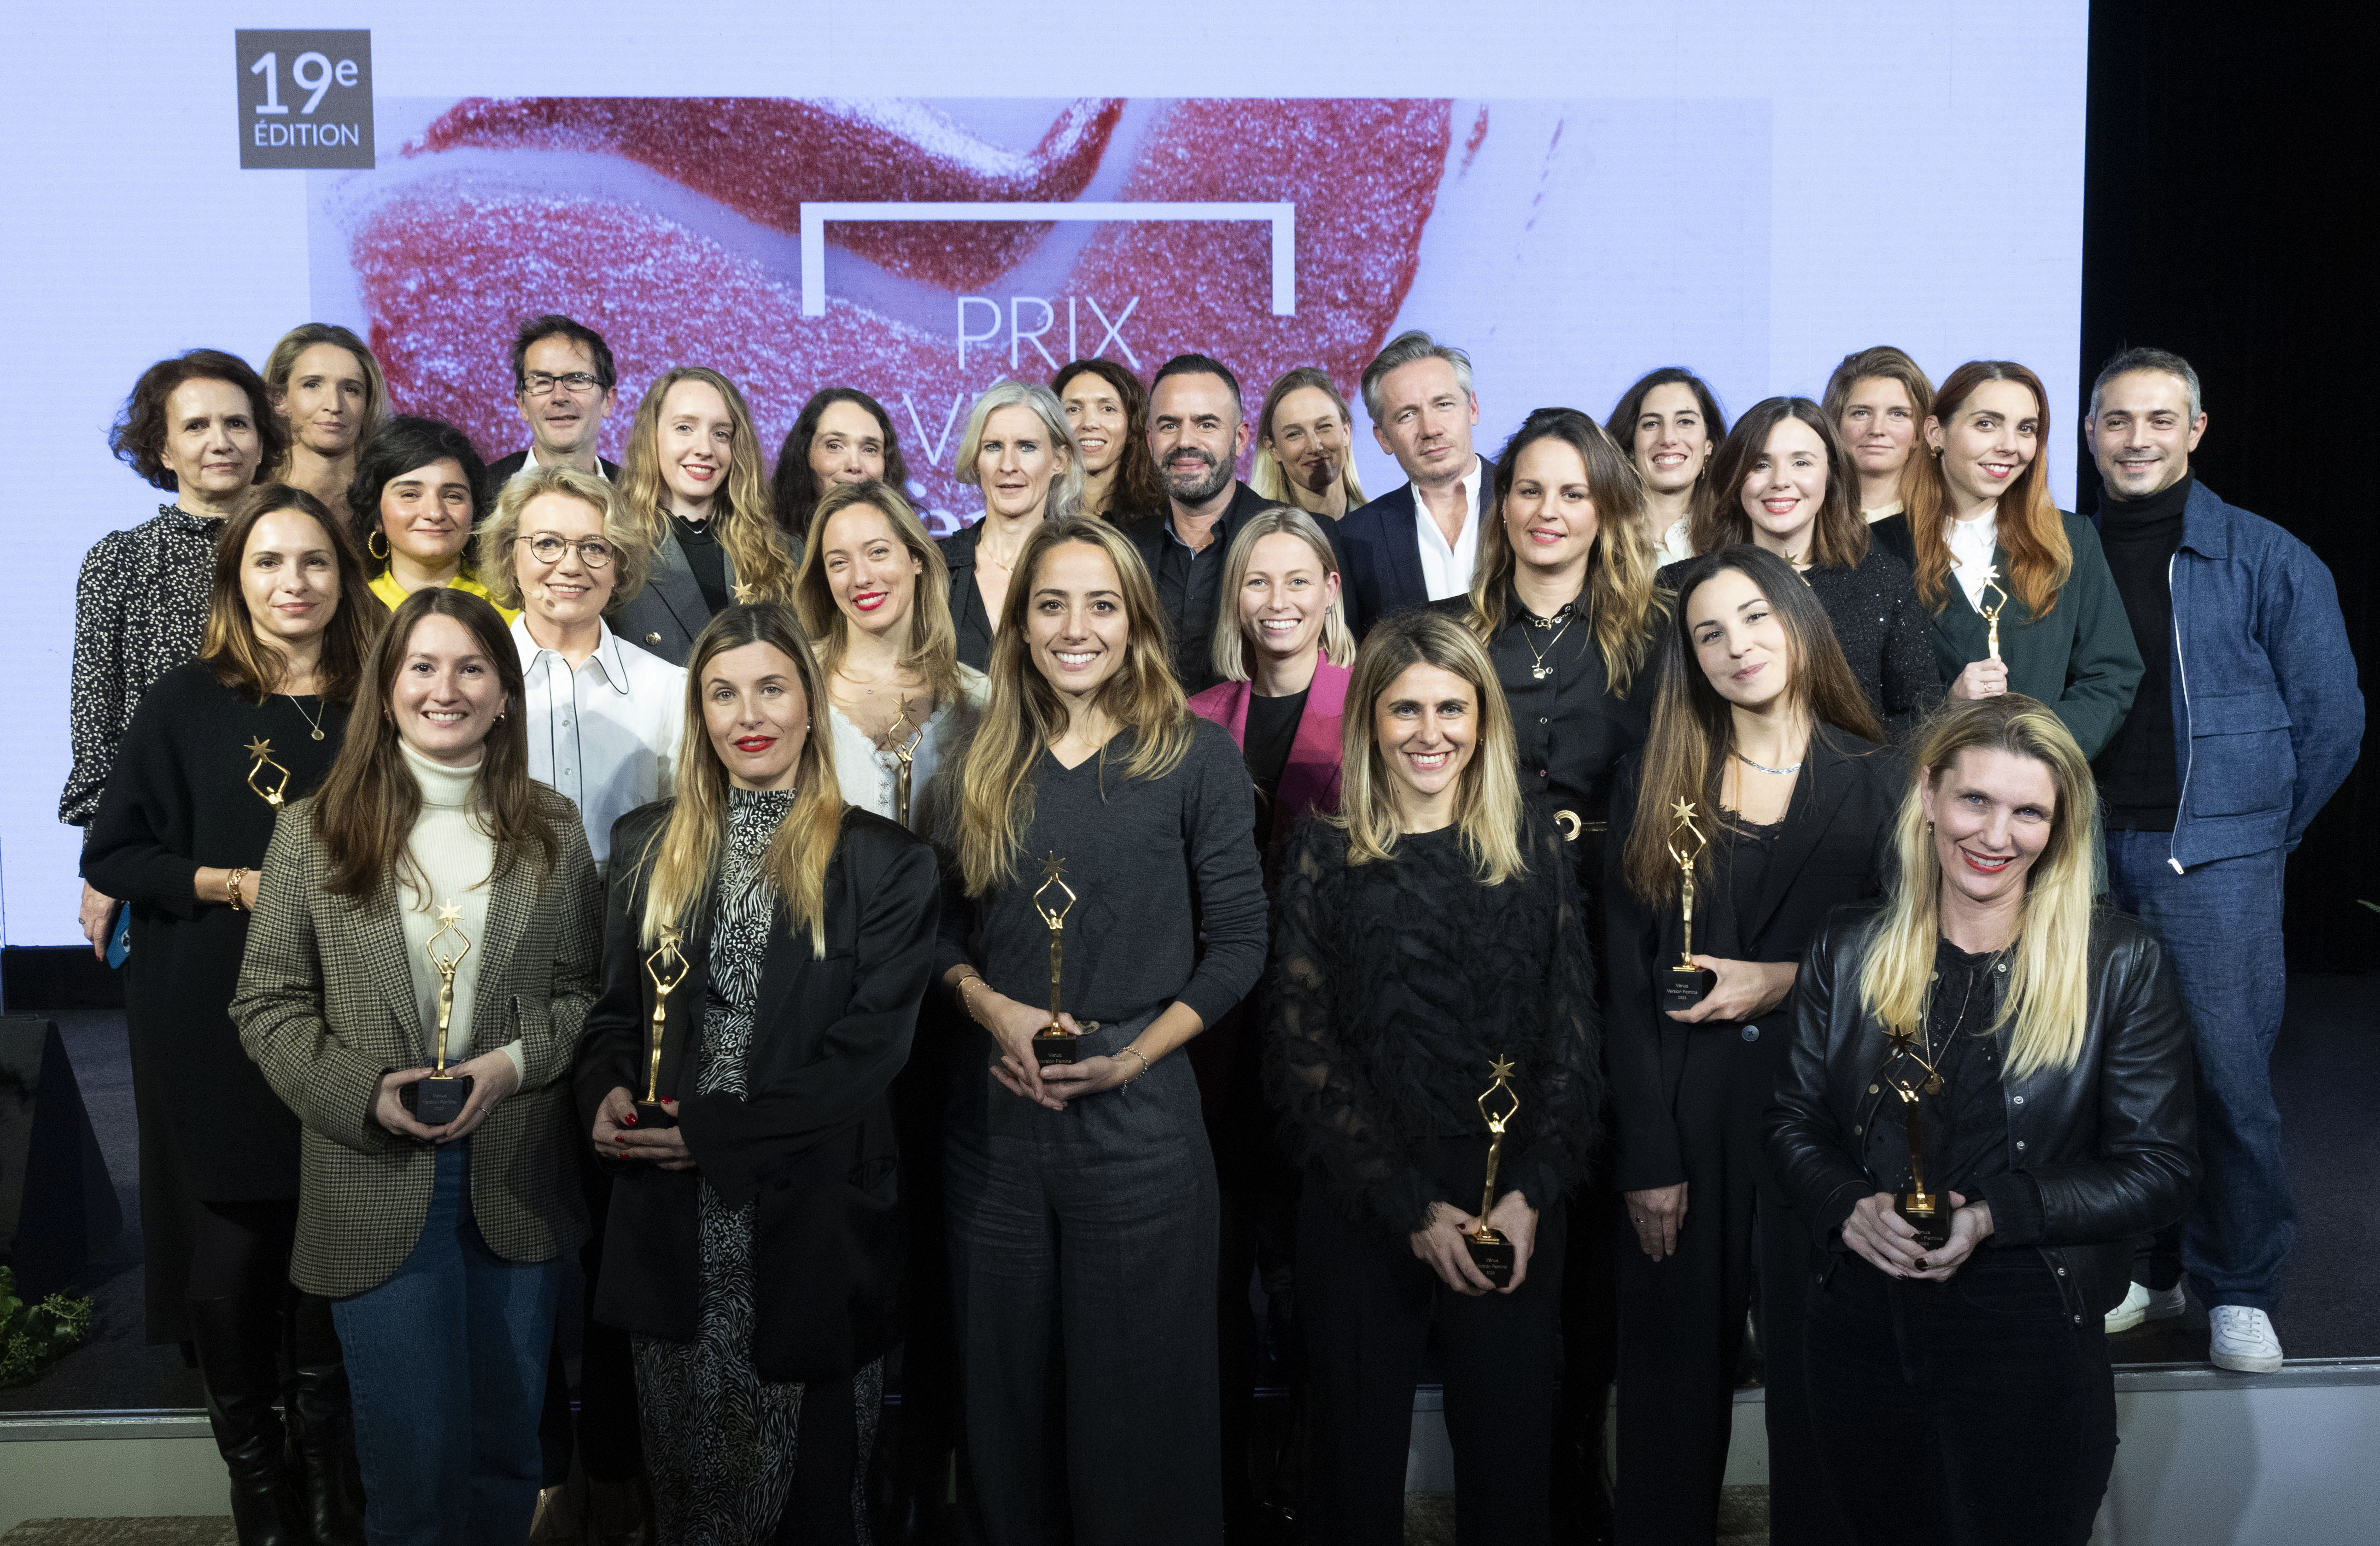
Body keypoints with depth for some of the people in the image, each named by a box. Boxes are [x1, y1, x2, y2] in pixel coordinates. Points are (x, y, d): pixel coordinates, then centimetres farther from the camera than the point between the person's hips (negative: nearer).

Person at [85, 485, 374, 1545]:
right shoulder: (186, 704, -1)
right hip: (213, 1018, -1)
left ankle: (327, 1451, 27)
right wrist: (236, 883, -14)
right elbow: (111, 856, -1)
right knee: (232, 1246, 4)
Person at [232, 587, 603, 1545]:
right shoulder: (313, 831, -2)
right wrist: (364, 1092, -15)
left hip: (519, 1178, 2)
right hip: (377, 1185, -2)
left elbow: (585, 989, 4)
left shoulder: (552, 831, 3)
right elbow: (268, 1003, -1)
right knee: (413, 1464, 4)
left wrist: (513, 1064, -13)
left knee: (506, 1451, 16)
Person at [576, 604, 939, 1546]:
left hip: (813, 1211, -3)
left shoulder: (885, 862, -4)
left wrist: (715, 1129, -16)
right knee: (685, 1468, 14)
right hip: (676, 1220, 3)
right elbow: (615, 1008, 13)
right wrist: (608, 1092, -9)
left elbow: (868, 1048, -10)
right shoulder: (650, 845, 9)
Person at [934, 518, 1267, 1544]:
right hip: (992, 1113, 4)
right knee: (1001, 1384, 15)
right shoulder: (987, 763, 7)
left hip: (1137, 1117, -3)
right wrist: (991, 1007, -8)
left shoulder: (1196, 755, -4)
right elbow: (944, 926, 12)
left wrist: (1133, 1055, -13)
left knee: (1135, 1402, 8)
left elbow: (1238, 943, -4)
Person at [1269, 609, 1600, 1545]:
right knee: (1360, 1461, 10)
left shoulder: (1534, 848, 5)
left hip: (1515, 1210, 1)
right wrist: (1410, 1207, -10)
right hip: (1360, 1211, -1)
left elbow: (1573, 1036, 3)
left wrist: (1532, 1192, -9)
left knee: (1509, 1460, 10)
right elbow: (1305, 1051, -4)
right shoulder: (1326, 855, 0)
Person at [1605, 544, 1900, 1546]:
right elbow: (1626, 982, -1)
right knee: (1675, 1371, 10)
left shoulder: (1873, 785, 2)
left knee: (1816, 1371, 9)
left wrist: (1788, 982, -12)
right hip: (1685, 1116, 1)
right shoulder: (1652, 786, 3)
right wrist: (1648, 1156, -7)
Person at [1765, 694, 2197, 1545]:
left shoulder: (2120, 962, -6)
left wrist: (1992, 1215, -18)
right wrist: (1850, 1208, -15)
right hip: (1860, 1337, 3)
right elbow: (1793, 1124, 6)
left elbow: (2159, 1170, -6)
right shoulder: (1849, 949, 2)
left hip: (2031, 1347, -2)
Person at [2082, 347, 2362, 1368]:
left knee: (2227, 1078, -2)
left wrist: (2264, 830, 4)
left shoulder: (2265, 559, 0)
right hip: (2090, 855, 3)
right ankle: (2141, 1270, 23)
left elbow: (2331, 714, 3)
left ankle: (2238, 1292, 14)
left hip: (2214, 863, -2)